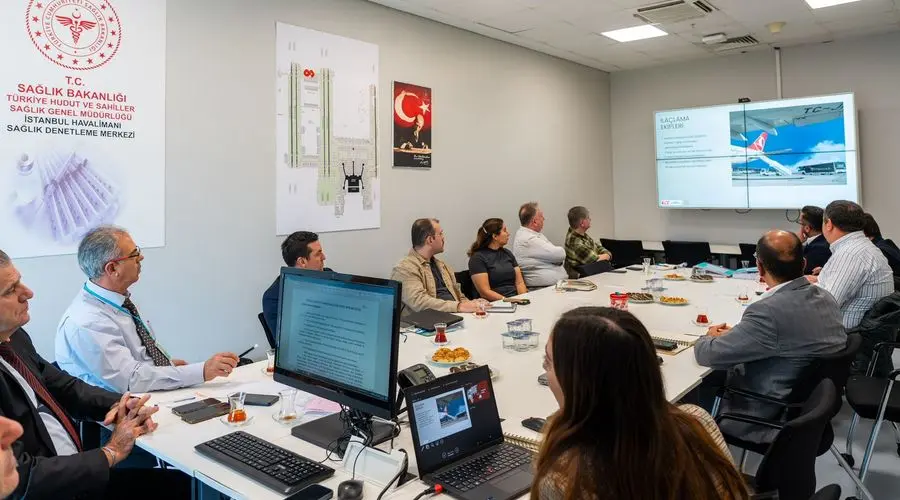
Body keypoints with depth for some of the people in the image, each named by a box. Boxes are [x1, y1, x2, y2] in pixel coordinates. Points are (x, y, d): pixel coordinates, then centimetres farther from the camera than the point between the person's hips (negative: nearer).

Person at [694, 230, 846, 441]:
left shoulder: (769, 311, -32)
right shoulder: (826, 298, -5)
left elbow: (708, 355, -22)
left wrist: (710, 337, 1)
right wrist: (735, 334, 3)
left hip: (768, 421, -8)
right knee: (714, 378, 20)